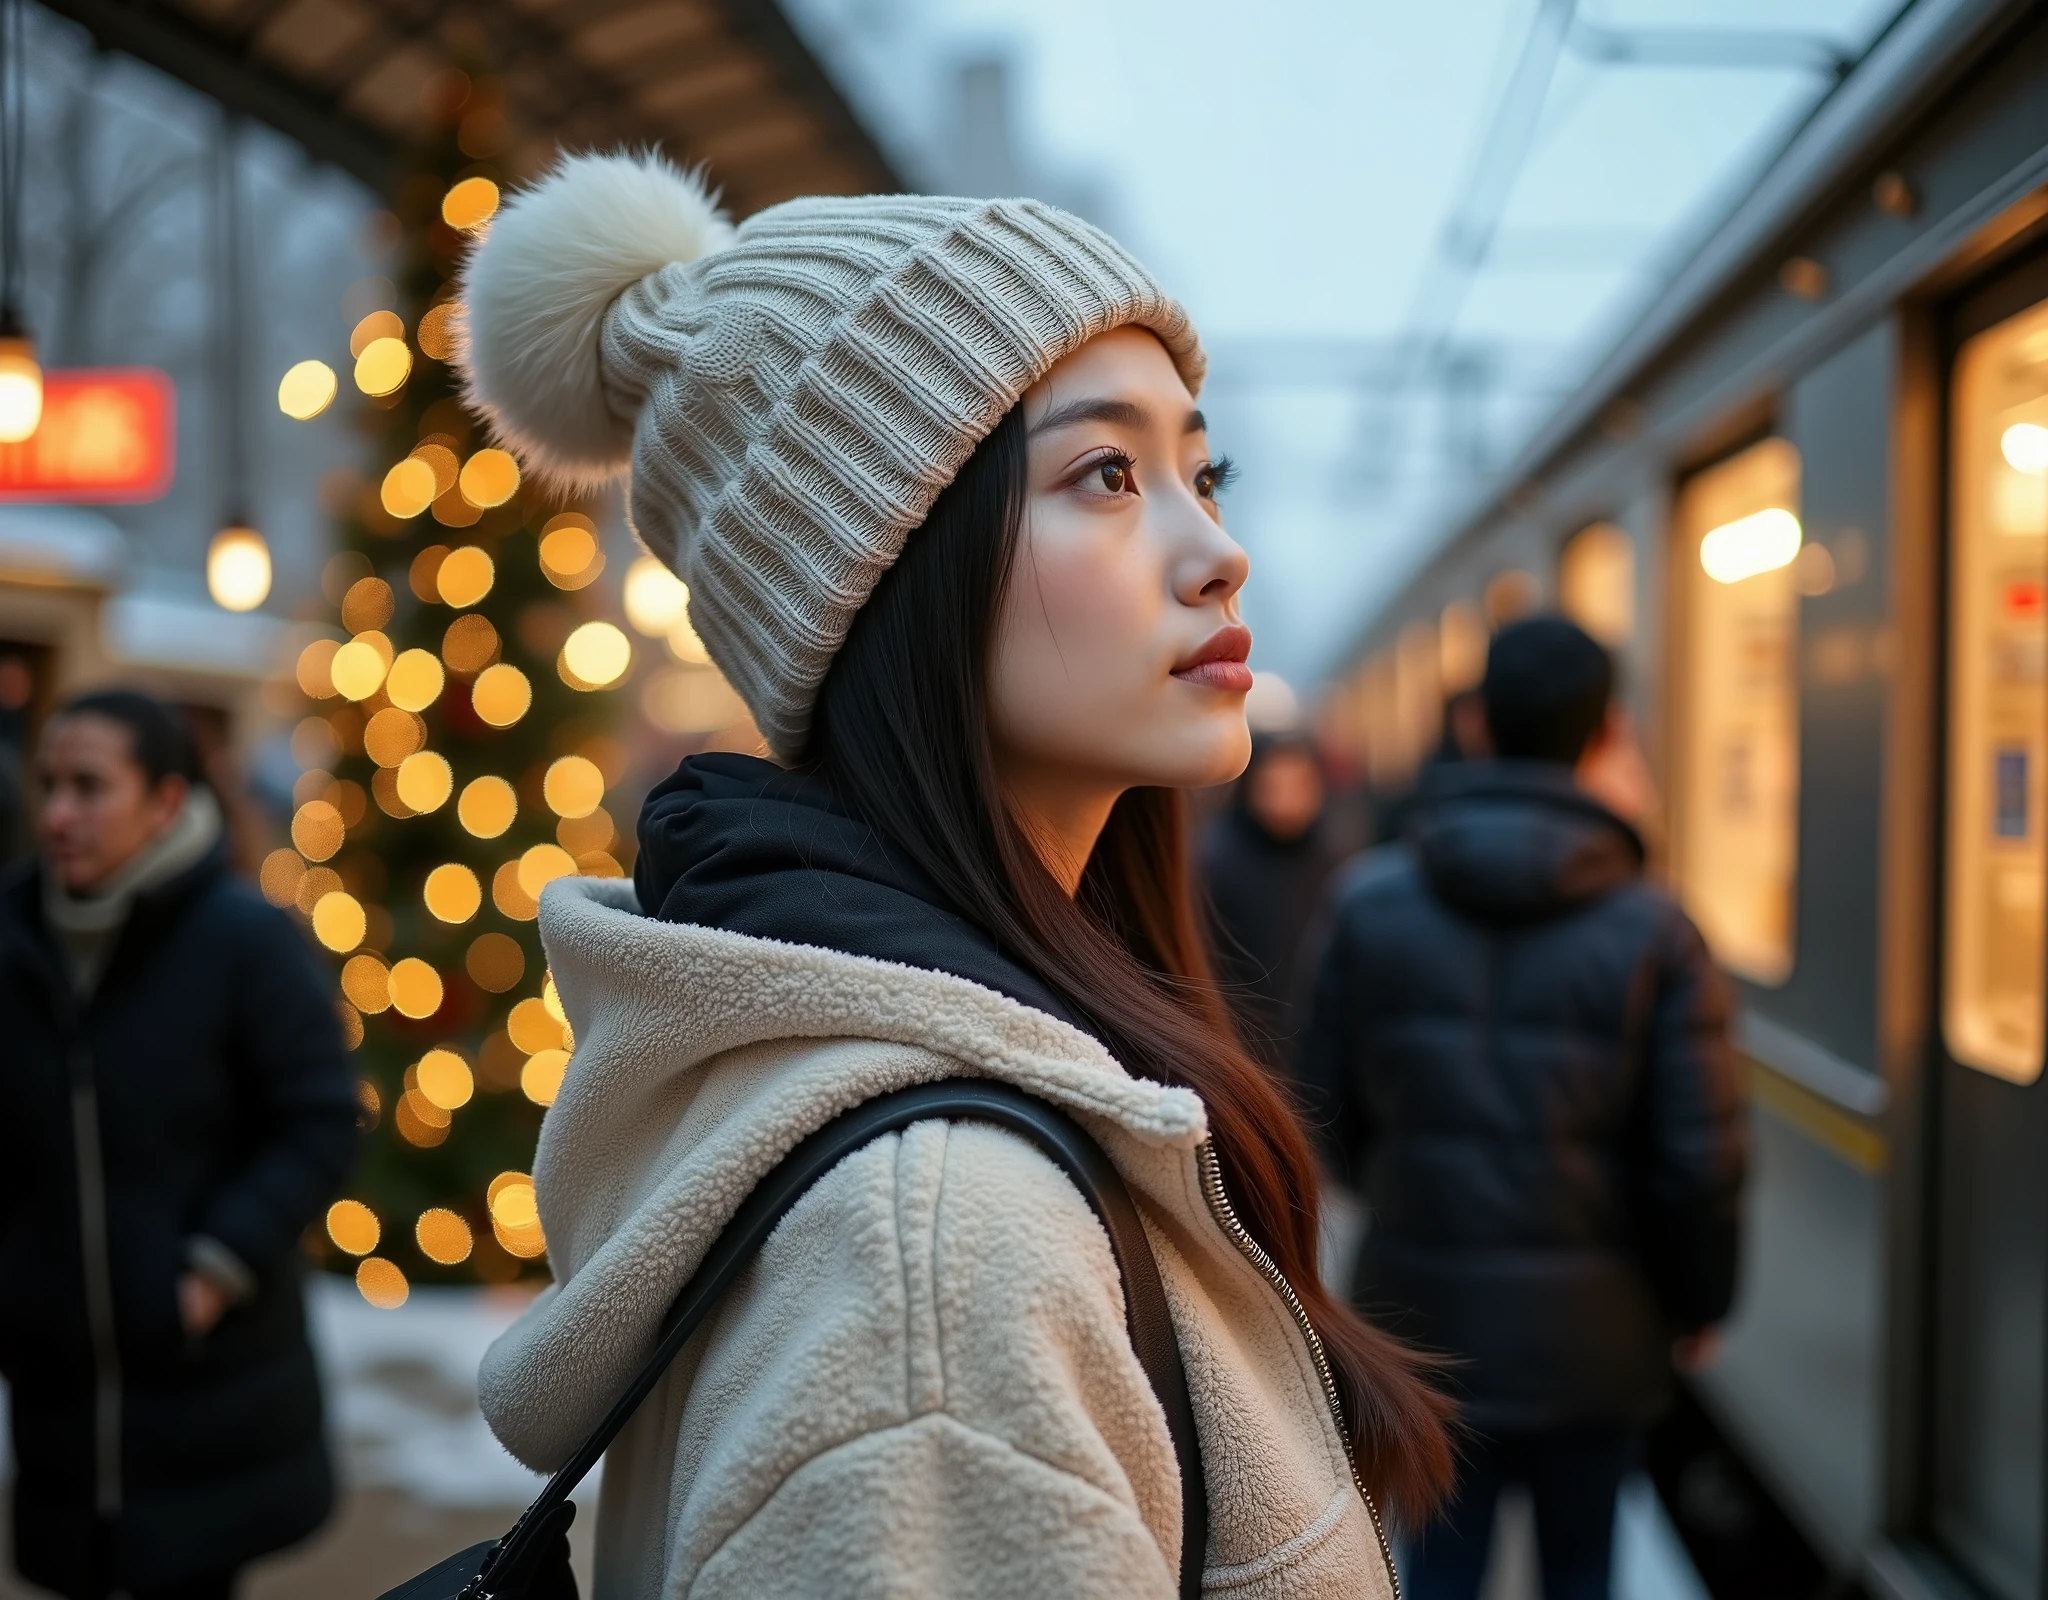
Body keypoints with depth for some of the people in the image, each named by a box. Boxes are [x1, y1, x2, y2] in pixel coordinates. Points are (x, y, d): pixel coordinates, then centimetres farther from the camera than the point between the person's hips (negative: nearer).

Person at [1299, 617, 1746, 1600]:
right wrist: (1698, 1299, 6)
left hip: (1424, 1308, 1)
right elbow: (1699, 1154, -12)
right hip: (1592, 1333, -1)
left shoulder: (1370, 901, -7)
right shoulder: (1652, 930, -12)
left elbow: (1333, 1109, -1)